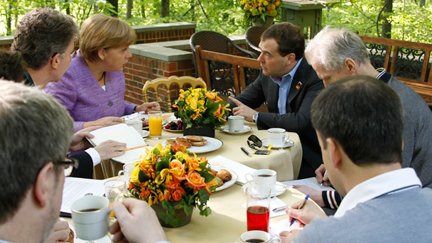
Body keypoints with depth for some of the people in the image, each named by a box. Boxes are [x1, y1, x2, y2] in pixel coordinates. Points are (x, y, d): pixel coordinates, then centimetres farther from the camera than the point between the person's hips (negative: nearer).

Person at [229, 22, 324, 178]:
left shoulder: (315, 77, -18)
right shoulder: (268, 74, 4)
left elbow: (302, 122, -29)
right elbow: (241, 102, 14)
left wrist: (256, 116, -18)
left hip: (308, 161, -6)